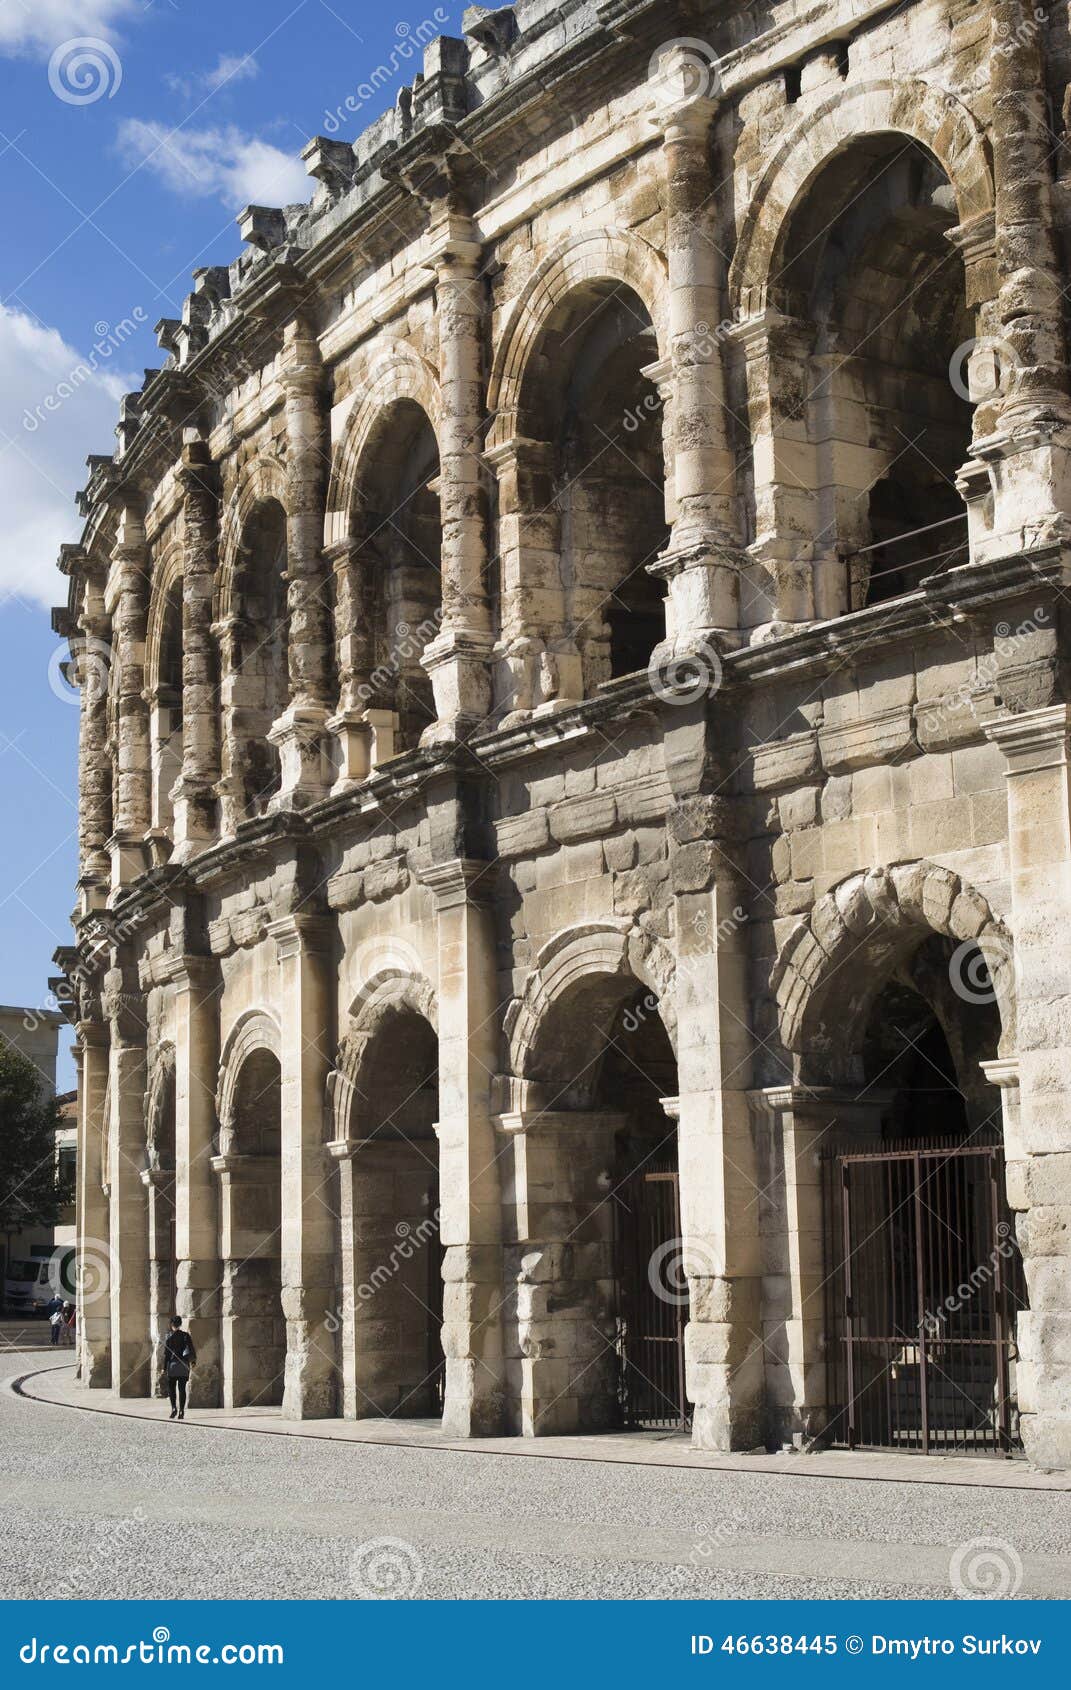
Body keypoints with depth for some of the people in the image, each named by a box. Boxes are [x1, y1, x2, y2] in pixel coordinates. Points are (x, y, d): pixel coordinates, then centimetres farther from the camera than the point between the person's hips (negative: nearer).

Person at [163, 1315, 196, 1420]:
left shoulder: (169, 1336, -6)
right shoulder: (186, 1336, 1)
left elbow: (166, 1353, -7)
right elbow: (192, 1350, 2)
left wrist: (164, 1367, -4)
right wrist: (193, 1360, 19)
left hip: (172, 1365, -2)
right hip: (184, 1366, 2)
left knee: (171, 1388, 8)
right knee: (182, 1389, 5)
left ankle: (174, 1408, -9)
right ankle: (181, 1411, 1)